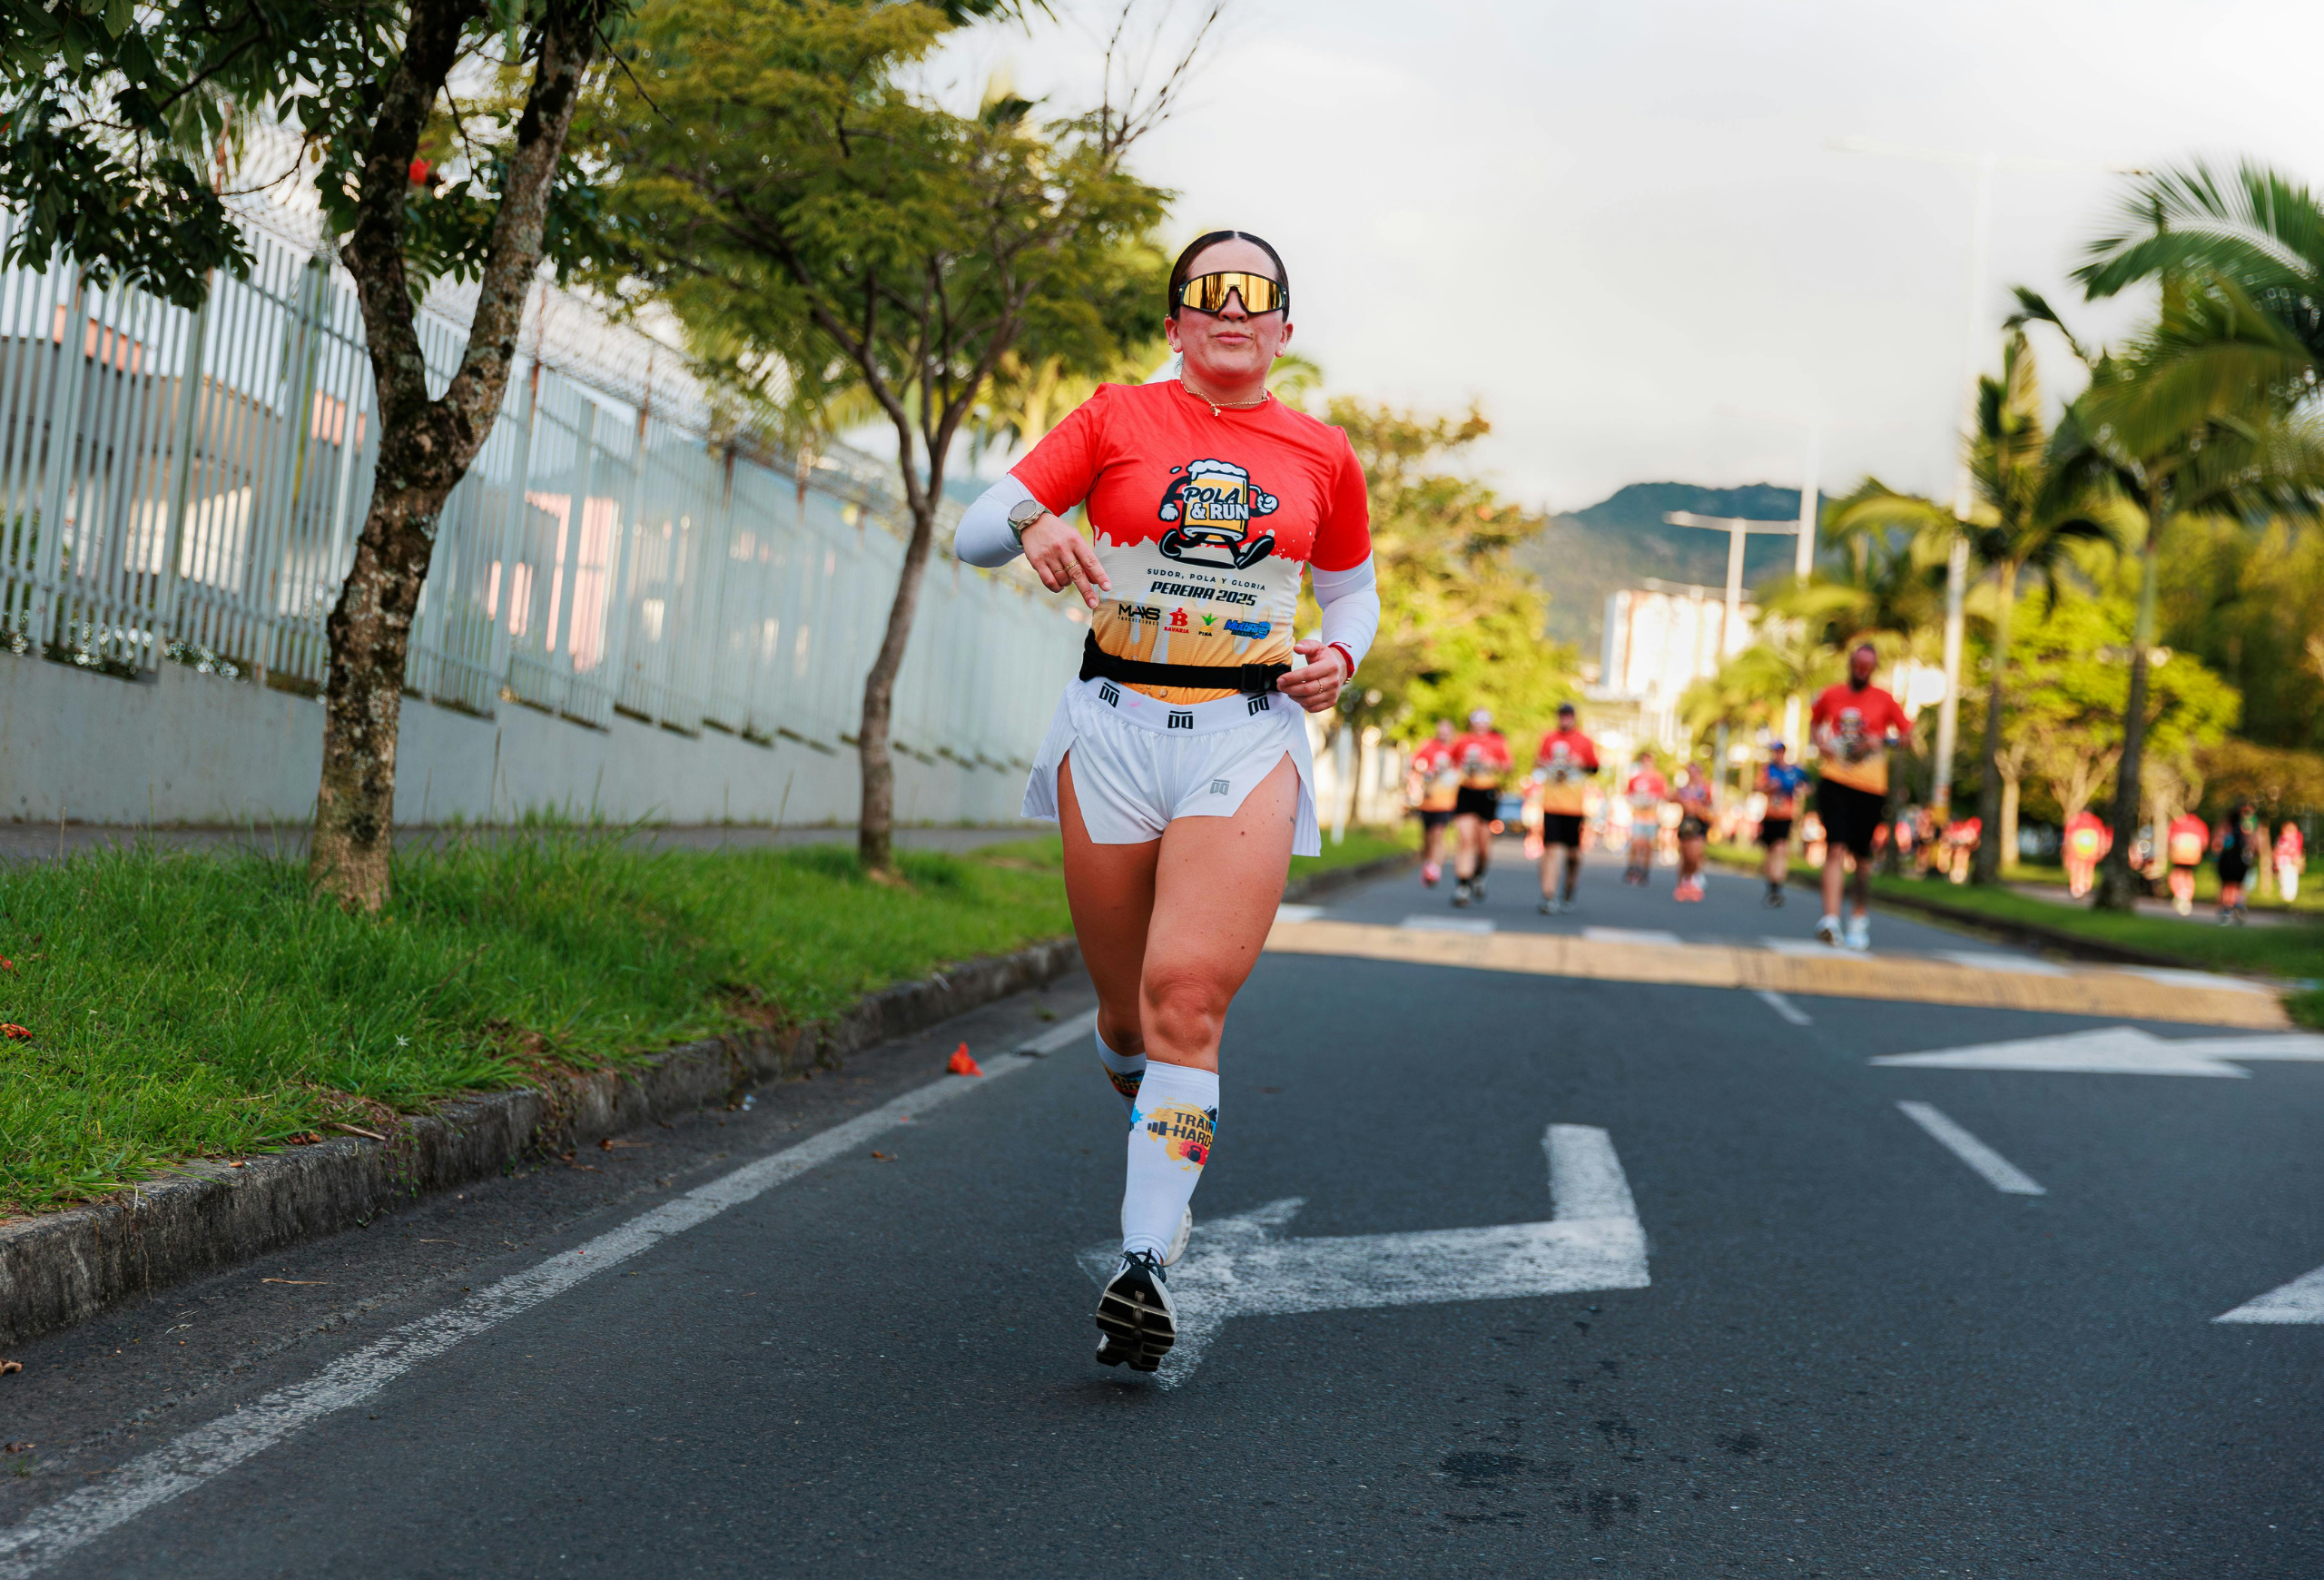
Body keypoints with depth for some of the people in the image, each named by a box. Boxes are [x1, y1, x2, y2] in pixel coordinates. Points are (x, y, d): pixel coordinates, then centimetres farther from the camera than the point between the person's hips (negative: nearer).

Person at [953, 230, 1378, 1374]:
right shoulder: (1117, 421, 5)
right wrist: (1033, 528, -21)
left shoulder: (1320, 456, 10)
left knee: (1188, 997, -17)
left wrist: (1339, 655, 2)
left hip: (1247, 740, -1)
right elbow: (977, 527, 2)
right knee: (1127, 1013, 9)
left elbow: (1354, 589, 24)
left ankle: (1146, 1265, -18)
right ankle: (1163, 1132, 42)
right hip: (1116, 726, 1)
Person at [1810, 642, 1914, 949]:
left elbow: (1908, 736, 10)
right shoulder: (1831, 696, 9)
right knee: (1835, 848, -14)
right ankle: (1831, 919, -23)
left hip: (1870, 785, 0)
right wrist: (1819, 741, 5)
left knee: (1861, 854, 6)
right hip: (1833, 782, 0)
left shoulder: (1884, 701, 6)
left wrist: (1883, 740, -9)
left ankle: (1861, 918, 24)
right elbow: (1814, 722, 26)